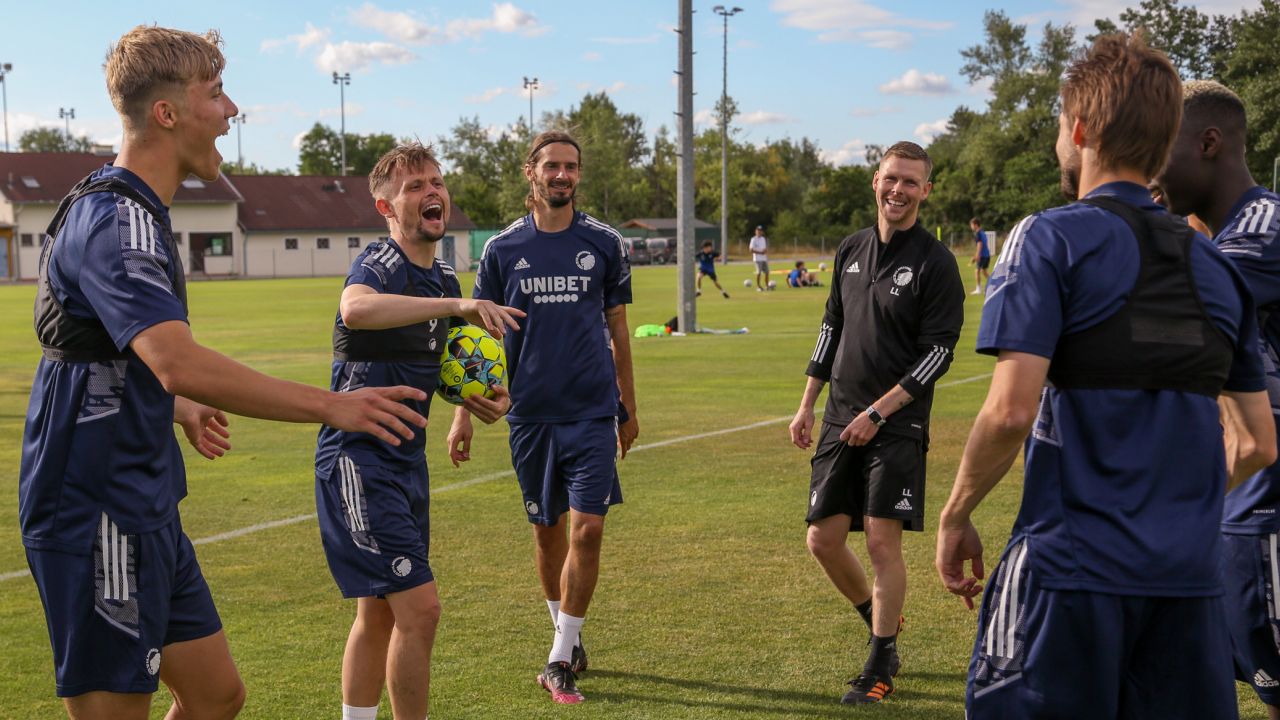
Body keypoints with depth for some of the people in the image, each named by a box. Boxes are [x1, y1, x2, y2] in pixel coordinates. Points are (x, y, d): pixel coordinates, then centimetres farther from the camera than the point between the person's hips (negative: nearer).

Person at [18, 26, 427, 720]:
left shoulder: (127, 210, 15)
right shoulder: (114, 218, -19)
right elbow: (176, 360, -34)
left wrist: (180, 408, 26)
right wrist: (331, 406, -34)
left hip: (144, 512, 10)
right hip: (98, 514, -10)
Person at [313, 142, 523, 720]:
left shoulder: (442, 278, 10)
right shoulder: (379, 265, -15)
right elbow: (357, 309, -42)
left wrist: (483, 399, 4)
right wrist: (456, 304, -48)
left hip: (407, 458, 9)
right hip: (357, 458, -9)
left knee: (380, 612, 17)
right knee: (418, 607, -12)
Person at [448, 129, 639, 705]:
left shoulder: (604, 244, 3)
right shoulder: (502, 249, 3)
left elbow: (618, 331, 11)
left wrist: (628, 408, 13)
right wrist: (464, 413, 1)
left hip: (593, 412, -1)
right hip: (530, 414, 1)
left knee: (586, 530, -9)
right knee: (546, 530, 12)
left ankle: (560, 660, 2)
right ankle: (569, 639, 31)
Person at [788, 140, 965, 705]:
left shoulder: (935, 262, -8)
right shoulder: (851, 250, 10)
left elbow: (939, 352, -12)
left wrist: (878, 412, -16)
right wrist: (807, 404, 14)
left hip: (897, 425, -6)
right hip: (841, 420, 6)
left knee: (882, 540, -6)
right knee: (823, 538, 6)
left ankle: (880, 666, 10)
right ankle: (881, 624, 31)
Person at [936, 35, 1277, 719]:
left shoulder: (1051, 239, -6)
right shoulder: (1216, 267, 13)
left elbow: (1010, 410, -17)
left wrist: (955, 515, -3)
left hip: (1071, 568, -6)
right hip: (1191, 576, 6)